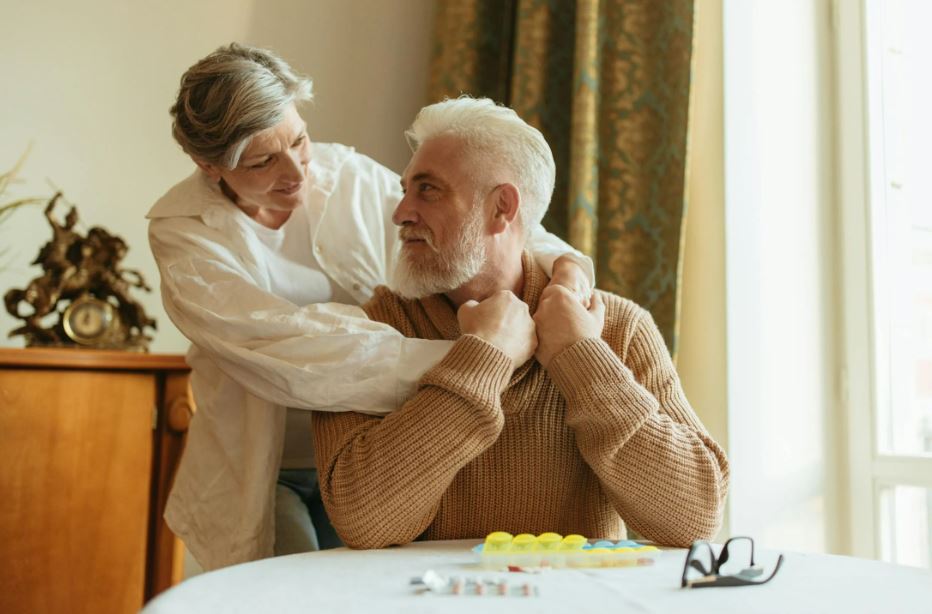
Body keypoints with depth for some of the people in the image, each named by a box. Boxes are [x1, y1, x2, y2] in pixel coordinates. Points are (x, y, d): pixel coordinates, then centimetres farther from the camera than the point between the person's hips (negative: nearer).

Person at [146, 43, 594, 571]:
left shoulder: (351, 178, -6)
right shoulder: (182, 231, -16)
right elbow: (284, 350, -30)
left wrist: (560, 258, -22)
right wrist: (461, 361, -38)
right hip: (263, 475, -2)